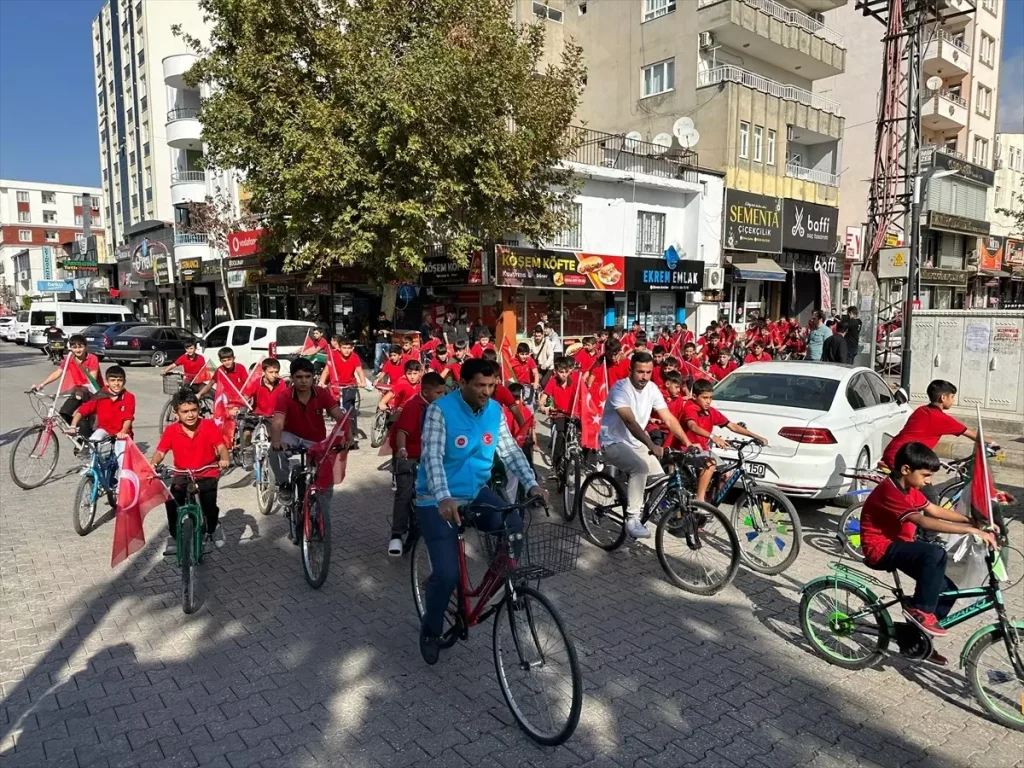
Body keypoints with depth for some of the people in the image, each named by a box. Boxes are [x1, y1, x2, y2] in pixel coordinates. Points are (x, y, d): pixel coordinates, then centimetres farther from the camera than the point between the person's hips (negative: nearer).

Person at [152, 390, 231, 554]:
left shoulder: (209, 426, -9)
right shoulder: (171, 430, -6)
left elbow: (221, 447, -15)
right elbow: (160, 452, -10)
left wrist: (225, 459, -36)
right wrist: (153, 463, -31)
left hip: (207, 474, -1)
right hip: (182, 475, 2)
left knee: (209, 504, -19)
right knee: (171, 499, -23)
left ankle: (212, 531, 15)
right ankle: (175, 536, -1)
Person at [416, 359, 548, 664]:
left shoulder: (495, 411, -1)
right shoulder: (440, 410, -19)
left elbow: (510, 451, -1)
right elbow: (432, 457, -28)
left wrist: (532, 484, -16)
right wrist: (444, 498, -43)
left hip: (476, 492, 5)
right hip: (438, 500, -5)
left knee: (516, 531, -17)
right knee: (447, 574, -12)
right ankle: (431, 631, 17)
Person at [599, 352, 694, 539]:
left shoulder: (652, 389, -3)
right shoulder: (620, 390, -24)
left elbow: (669, 419, -4)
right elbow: (630, 421, -37)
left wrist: (687, 443, -15)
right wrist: (651, 444, -50)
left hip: (636, 443, 7)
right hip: (614, 442, -7)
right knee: (640, 468, -33)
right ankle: (632, 519, -26)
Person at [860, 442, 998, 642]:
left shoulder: (908, 487, 7)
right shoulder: (890, 492, -25)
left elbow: (935, 510, 9)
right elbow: (923, 522, -35)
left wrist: (973, 521, -3)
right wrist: (971, 530, -37)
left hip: (897, 545, 10)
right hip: (881, 550, -10)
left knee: (947, 590, 5)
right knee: (936, 554, -30)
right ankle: (920, 609, -15)